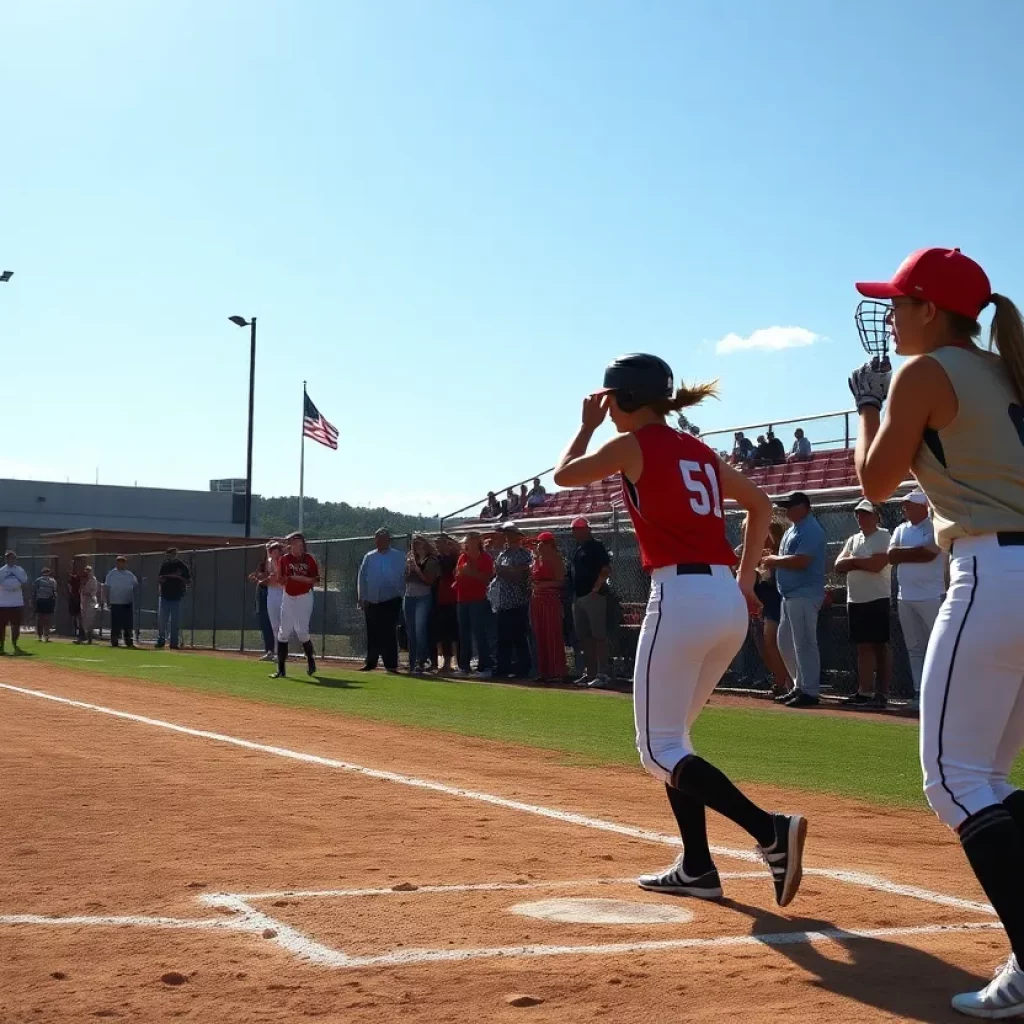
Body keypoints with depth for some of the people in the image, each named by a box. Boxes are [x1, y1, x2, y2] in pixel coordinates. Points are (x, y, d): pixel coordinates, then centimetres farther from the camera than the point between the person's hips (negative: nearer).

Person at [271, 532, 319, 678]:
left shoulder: (309, 559, -2)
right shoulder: (284, 559, 5)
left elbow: (316, 580, -5)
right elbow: (280, 582, 7)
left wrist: (301, 578, -19)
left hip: (304, 597, -3)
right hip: (288, 598, 3)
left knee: (302, 632, -10)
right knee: (283, 633, 0)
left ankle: (310, 660, 16)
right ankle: (281, 669, 4)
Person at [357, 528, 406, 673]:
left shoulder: (399, 557, -1)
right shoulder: (369, 557, 9)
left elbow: (404, 577, -3)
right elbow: (362, 578, 9)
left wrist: (401, 595, -8)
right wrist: (362, 598, 4)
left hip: (391, 601, -4)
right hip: (371, 602, 4)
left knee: (389, 634, -3)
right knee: (372, 634, 9)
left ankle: (390, 664, 1)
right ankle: (370, 663, 17)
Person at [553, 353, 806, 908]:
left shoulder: (633, 445, -1)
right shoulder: (699, 451, 19)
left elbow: (564, 474, 13)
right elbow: (760, 504, 28)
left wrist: (587, 425, 27)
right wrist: (745, 578, 26)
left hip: (681, 598, -8)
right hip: (730, 603, 8)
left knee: (658, 749, -2)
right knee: (671, 735, 20)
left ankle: (771, 830, -20)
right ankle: (697, 867, 19)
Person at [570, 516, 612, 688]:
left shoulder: (596, 546, -8)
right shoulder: (577, 548, 18)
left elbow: (606, 569, -14)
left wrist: (596, 588, -18)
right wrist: (573, 593, 16)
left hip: (593, 596, -10)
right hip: (578, 596, 10)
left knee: (599, 635, -9)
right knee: (584, 637, 11)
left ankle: (602, 674, -10)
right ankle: (590, 673, 18)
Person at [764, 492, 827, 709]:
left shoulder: (810, 530, -14)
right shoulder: (793, 529, 18)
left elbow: (800, 561, -25)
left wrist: (775, 560, -12)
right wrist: (773, 563, 3)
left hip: (805, 595, -11)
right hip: (790, 595, 11)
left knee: (804, 643, -9)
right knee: (785, 642, 15)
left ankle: (810, 692, -5)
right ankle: (800, 686, 24)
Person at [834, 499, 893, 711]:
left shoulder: (884, 537, -6)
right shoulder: (853, 540, 15)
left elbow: (877, 565, -20)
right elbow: (838, 566, 5)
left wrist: (853, 561, -6)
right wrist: (861, 562, -11)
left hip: (878, 600, -7)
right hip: (855, 600, 7)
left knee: (880, 646, -5)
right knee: (863, 646, 10)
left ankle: (882, 694, -6)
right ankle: (864, 692, 14)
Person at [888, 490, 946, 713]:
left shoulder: (935, 528, -5)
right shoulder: (901, 529, 15)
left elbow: (928, 554, -18)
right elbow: (891, 556, 3)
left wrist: (903, 553, -7)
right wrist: (916, 552, -11)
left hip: (930, 596, -7)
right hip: (905, 597, 7)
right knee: (914, 648, 8)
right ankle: (920, 694, 12)